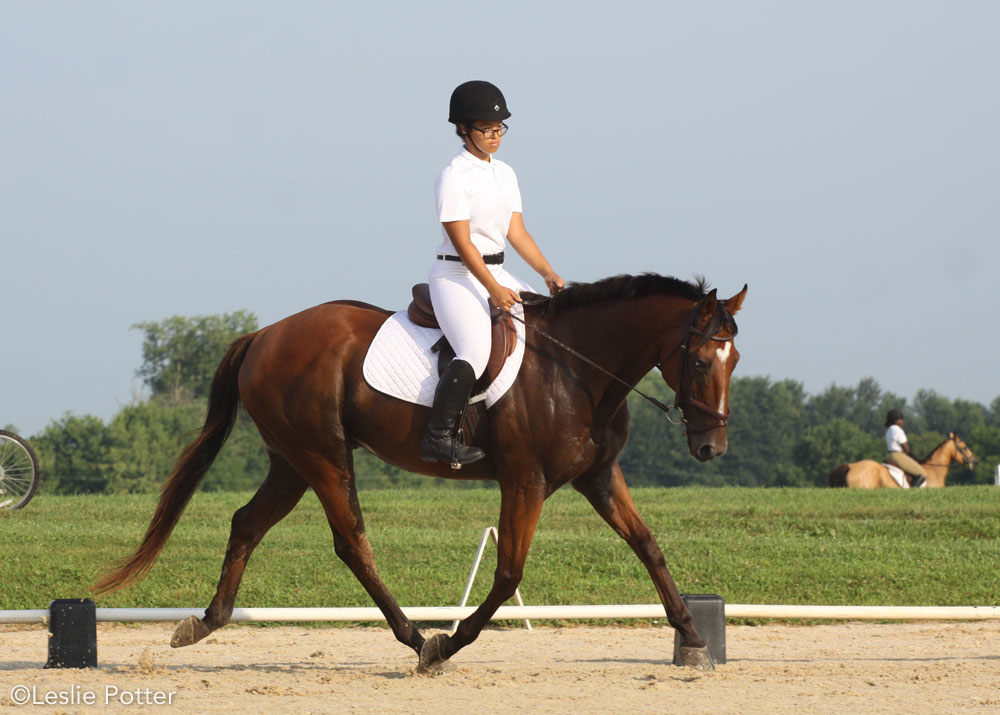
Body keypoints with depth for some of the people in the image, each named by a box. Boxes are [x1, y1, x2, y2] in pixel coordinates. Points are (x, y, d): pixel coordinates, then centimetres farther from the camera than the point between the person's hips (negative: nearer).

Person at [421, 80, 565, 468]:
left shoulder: (504, 174, 13)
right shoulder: (454, 177, -12)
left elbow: (516, 232, 13)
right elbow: (461, 241, -17)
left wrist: (549, 274, 1)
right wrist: (493, 289, -22)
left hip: (495, 273, 9)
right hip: (456, 275, -9)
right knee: (475, 350, -28)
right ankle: (438, 438, -28)